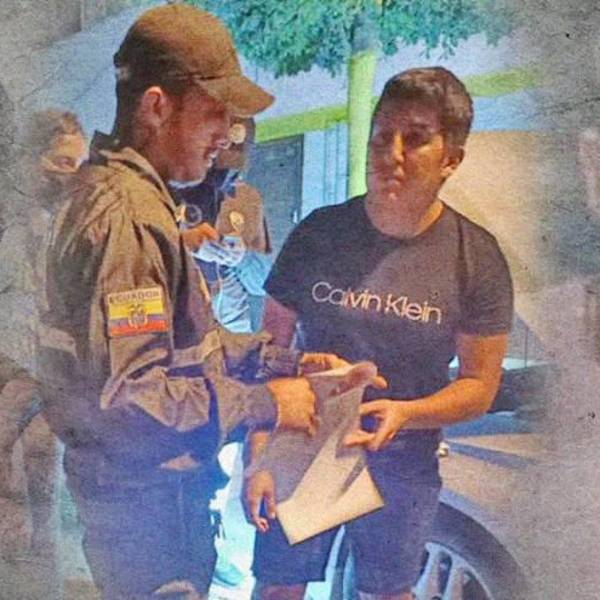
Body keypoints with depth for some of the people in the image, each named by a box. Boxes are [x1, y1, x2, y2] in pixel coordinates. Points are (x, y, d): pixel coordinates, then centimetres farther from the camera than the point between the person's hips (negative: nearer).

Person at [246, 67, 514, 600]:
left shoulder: (478, 260, -11)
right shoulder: (318, 233, -9)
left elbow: (480, 386, -6)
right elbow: (269, 349, -4)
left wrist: (404, 415, -24)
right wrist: (260, 454, -9)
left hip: (403, 466, 0)